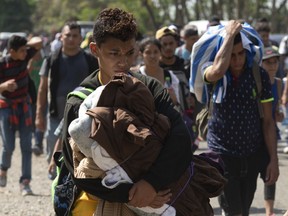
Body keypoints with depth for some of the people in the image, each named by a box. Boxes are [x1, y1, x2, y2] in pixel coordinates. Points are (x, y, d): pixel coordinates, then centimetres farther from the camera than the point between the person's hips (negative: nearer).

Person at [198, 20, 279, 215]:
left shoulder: (259, 75, -5)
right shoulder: (210, 69, -9)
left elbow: (268, 120, 0)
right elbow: (218, 71, -36)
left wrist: (273, 159, -2)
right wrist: (230, 34, -26)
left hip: (253, 154, 2)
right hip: (223, 154, -2)